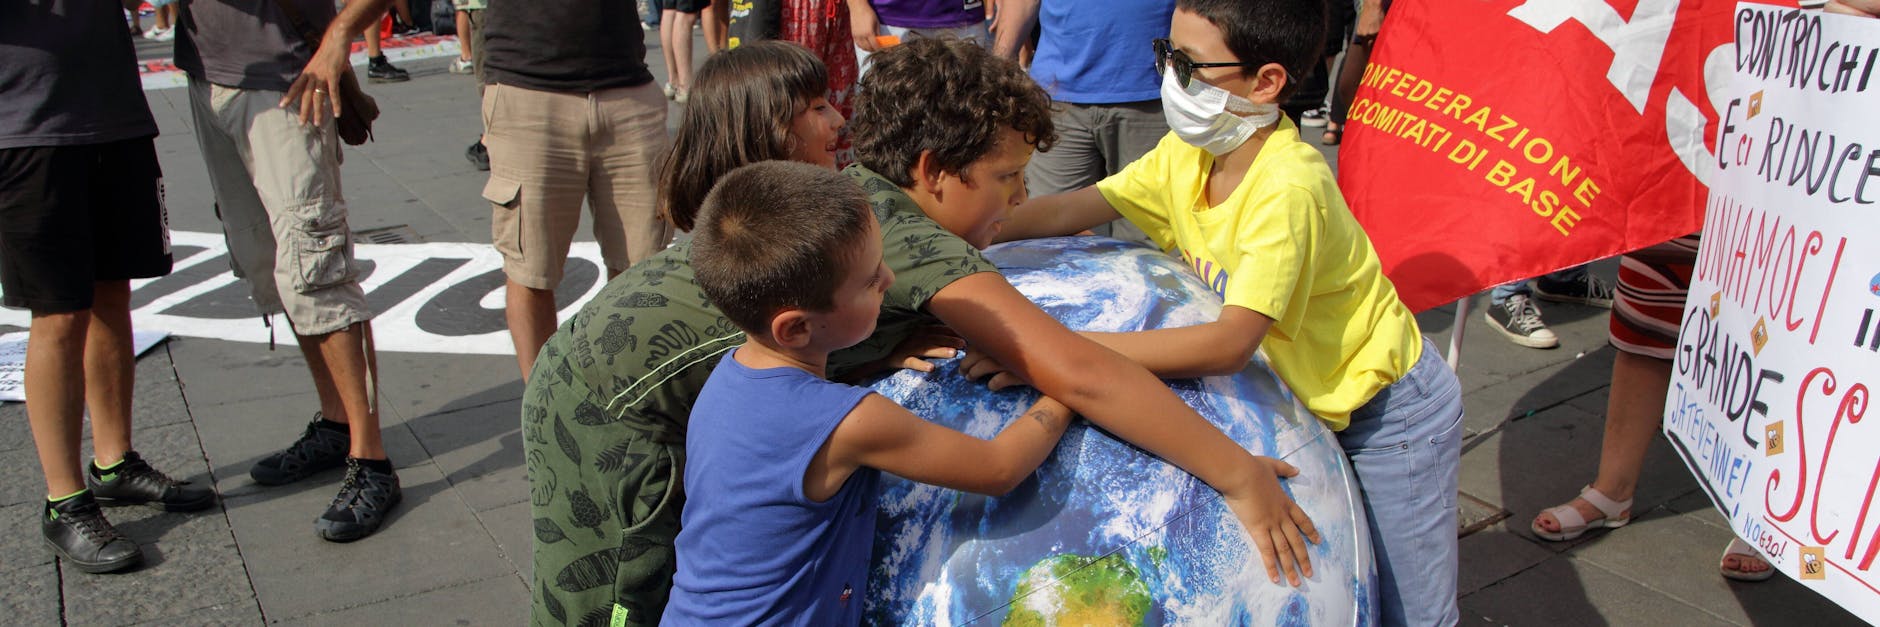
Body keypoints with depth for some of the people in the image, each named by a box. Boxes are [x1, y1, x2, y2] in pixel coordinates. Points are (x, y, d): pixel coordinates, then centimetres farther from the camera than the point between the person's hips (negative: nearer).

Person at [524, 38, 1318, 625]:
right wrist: (1239, 476, -21)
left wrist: (887, 344, -4)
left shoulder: (851, 190, 4)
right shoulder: (916, 244, -22)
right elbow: (1079, 374, -27)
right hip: (615, 415, -8)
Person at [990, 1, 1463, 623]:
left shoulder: (1289, 188, -34)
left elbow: (1230, 343, -41)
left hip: (1390, 413, -7)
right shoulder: (1186, 155, -9)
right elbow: (1076, 208, -5)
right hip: (1308, 401, 7)